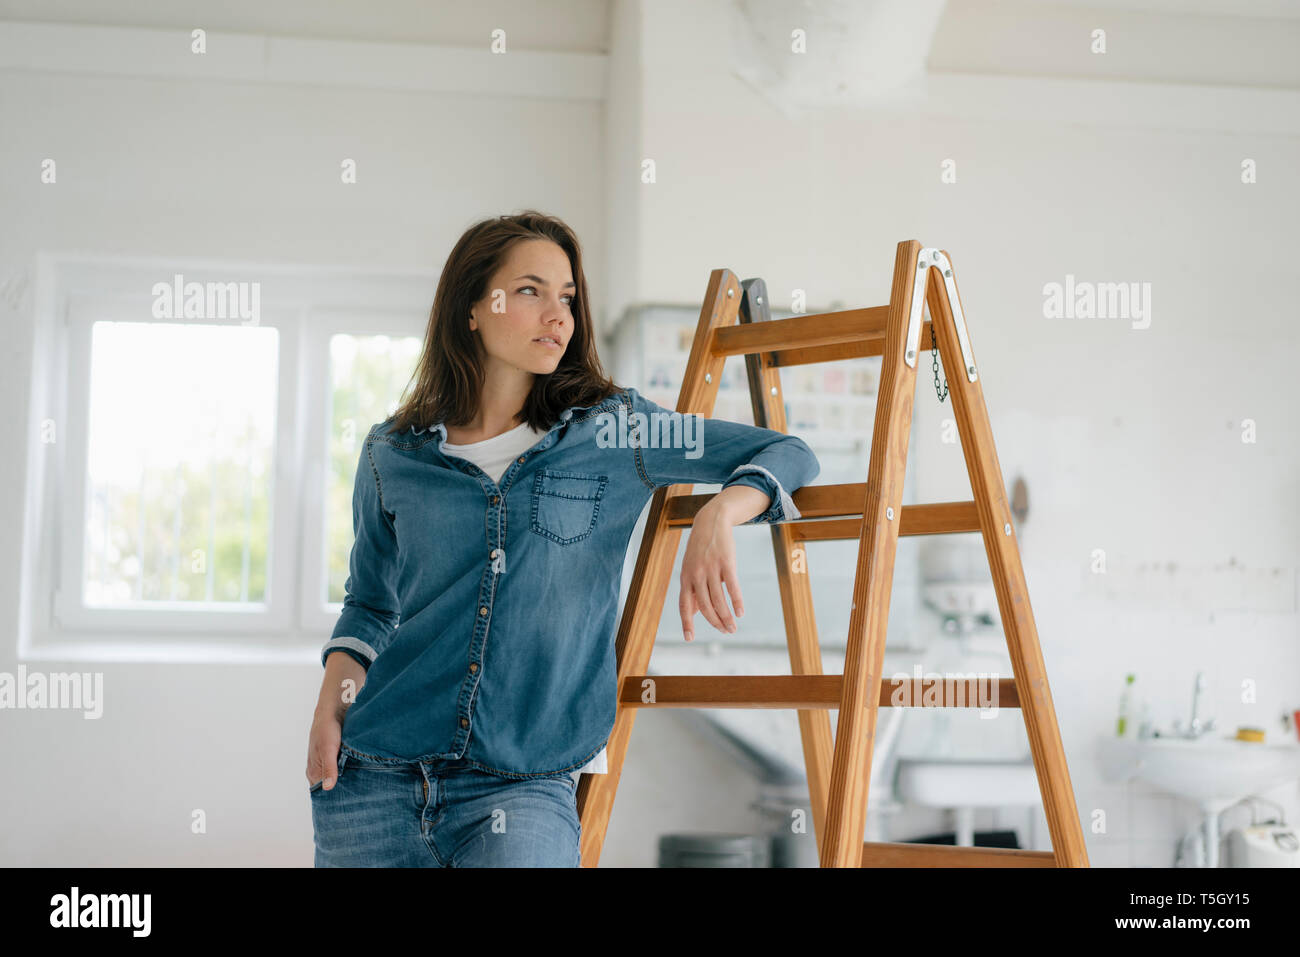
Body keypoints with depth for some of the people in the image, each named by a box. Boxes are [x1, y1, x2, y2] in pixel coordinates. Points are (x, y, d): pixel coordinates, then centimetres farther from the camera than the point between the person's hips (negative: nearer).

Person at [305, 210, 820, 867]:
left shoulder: (614, 431, 3)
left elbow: (788, 456, 4)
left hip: (522, 784, -2)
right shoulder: (392, 455, 7)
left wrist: (719, 515, -16)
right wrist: (335, 692, 2)